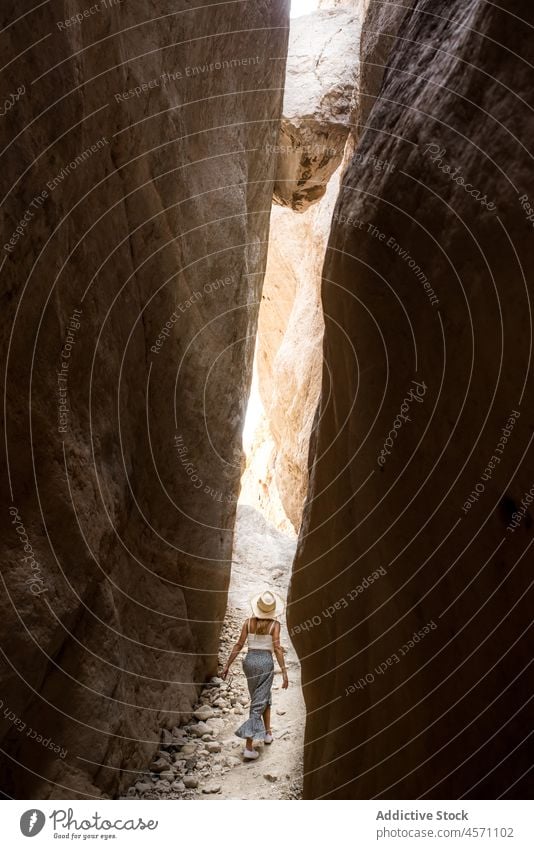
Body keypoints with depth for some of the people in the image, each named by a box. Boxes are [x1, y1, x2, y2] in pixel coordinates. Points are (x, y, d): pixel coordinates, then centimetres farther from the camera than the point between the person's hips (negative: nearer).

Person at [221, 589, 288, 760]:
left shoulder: (249, 622, 0)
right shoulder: (275, 624, -8)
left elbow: (239, 645, -2)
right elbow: (277, 648, -13)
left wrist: (227, 665, 3)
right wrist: (284, 672, -11)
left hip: (249, 661, 4)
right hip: (265, 662, -4)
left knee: (265, 696, 26)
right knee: (258, 704, 3)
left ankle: (267, 732, 34)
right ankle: (249, 747, 3)